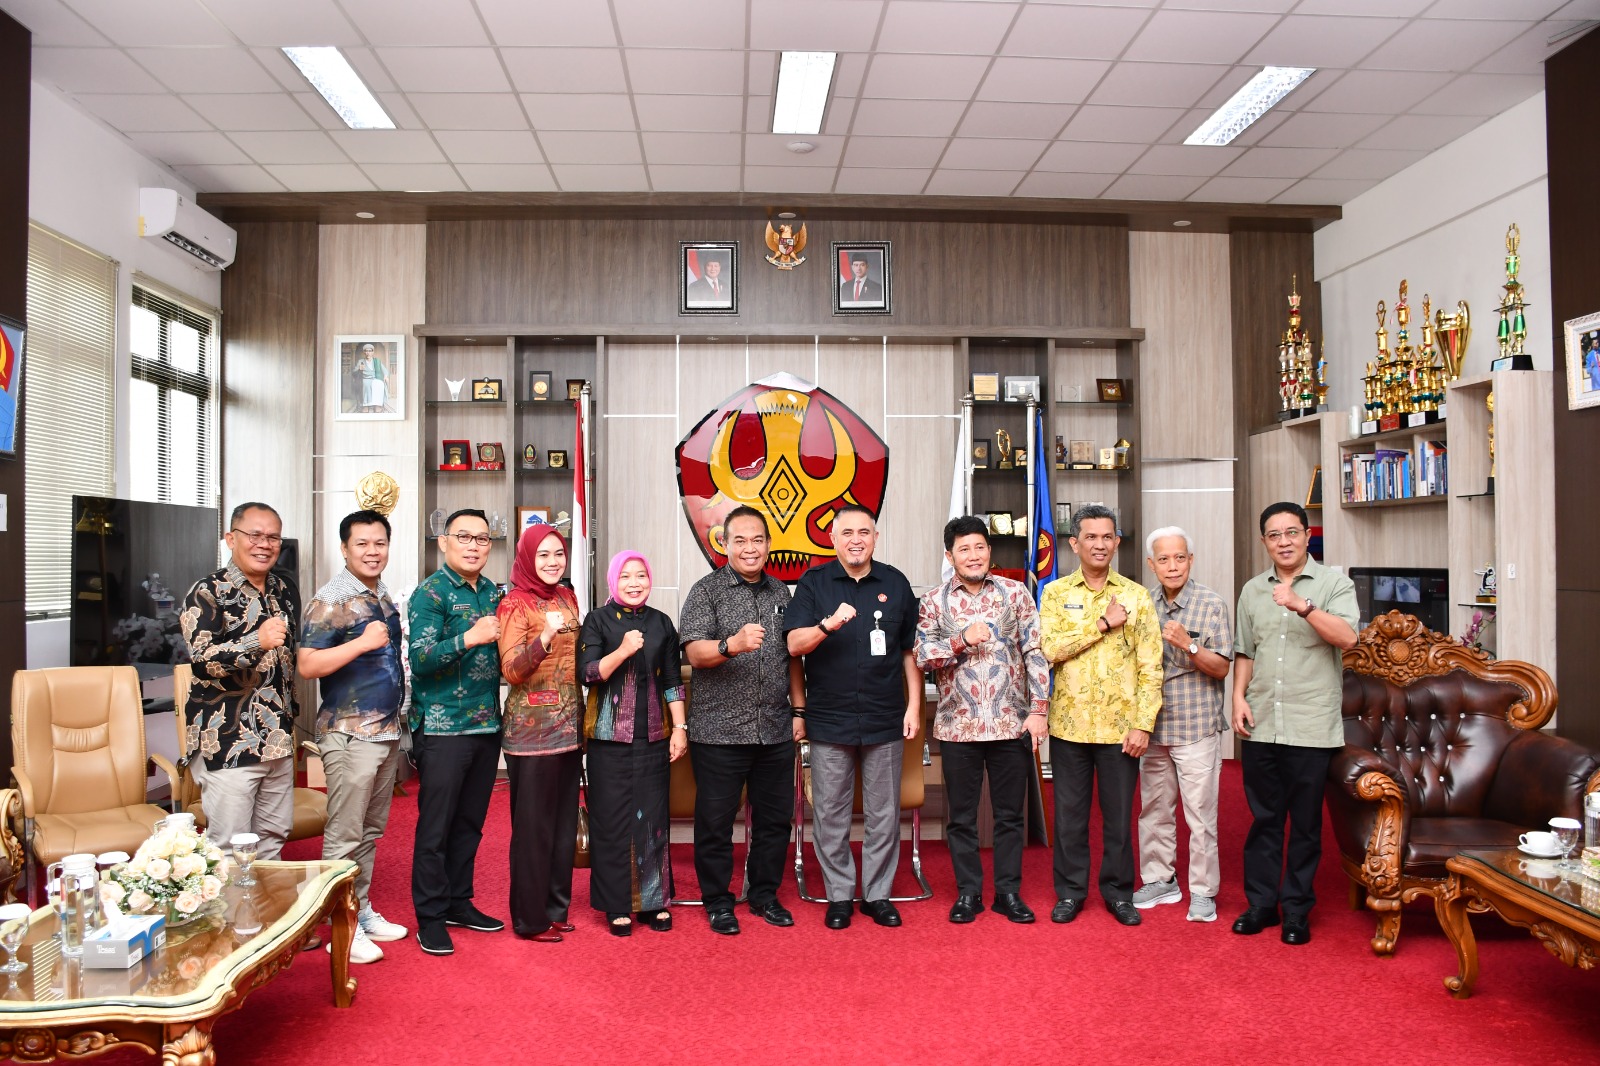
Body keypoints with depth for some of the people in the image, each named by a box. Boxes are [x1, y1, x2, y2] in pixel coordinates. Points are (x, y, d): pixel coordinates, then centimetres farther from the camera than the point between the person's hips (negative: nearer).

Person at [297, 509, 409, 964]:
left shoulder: (383, 598, 13)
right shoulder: (330, 600, -11)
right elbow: (307, 665, -19)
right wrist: (362, 642, -27)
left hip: (387, 732, 8)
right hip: (350, 734, -8)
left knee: (371, 831, 16)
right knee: (344, 836, -2)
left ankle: (363, 912, 26)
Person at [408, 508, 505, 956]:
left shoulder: (494, 593, 12)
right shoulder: (431, 592, -8)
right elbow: (420, 658, -18)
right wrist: (470, 638, -30)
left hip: (487, 725, 6)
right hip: (442, 727, -6)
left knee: (470, 821, 14)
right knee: (435, 825, 0)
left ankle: (458, 901, 27)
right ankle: (430, 917, 11)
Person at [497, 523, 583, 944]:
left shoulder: (567, 597, 10)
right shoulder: (515, 604, -10)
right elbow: (511, 671, -19)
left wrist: (582, 716, 14)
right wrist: (544, 636, -33)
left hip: (569, 726, 7)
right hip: (532, 729, -7)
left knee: (565, 822, 13)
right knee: (533, 825, 0)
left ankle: (555, 907, 25)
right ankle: (529, 918, 12)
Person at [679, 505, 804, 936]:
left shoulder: (780, 592, 12)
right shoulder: (707, 590, -3)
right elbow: (695, 653, -15)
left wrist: (799, 709, 13)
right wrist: (732, 644, -33)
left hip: (775, 732, 5)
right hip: (719, 730, -4)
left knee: (775, 818, 12)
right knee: (715, 820, 4)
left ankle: (765, 894, 29)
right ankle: (718, 901, 20)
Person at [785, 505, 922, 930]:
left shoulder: (895, 583, 6)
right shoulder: (814, 582, 1)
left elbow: (910, 651, 11)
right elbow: (794, 644, -7)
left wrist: (914, 705, 5)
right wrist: (828, 625, -25)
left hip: (885, 720, 1)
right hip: (829, 719, -1)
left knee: (884, 814, 8)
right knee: (831, 815, 6)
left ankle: (877, 894, 21)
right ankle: (839, 895, 19)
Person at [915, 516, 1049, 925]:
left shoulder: (1015, 592, 3)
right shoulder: (933, 601, 2)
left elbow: (1035, 652, 0)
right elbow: (923, 656, -4)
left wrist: (1038, 709, -6)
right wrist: (962, 641, -19)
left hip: (1011, 723, 0)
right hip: (958, 726, 0)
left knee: (1010, 814, 9)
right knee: (962, 816, 9)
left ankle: (1009, 891, 23)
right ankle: (968, 892, 23)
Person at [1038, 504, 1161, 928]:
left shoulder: (1136, 596, 2)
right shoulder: (1056, 593, 2)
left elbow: (1151, 666, -1)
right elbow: (1050, 649, -13)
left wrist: (1143, 724, -7)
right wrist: (1102, 623, -14)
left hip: (1120, 726, 0)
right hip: (1070, 723, 0)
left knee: (1119, 813, 9)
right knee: (1069, 813, 9)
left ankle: (1118, 890, 25)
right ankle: (1070, 890, 23)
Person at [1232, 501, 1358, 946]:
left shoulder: (1333, 583, -2)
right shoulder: (1252, 590, 11)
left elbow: (1347, 637, -17)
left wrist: (1302, 605, -27)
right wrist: (1239, 698, 5)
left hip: (1311, 726, -3)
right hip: (1260, 725, 4)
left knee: (1305, 822, 6)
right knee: (1263, 818, 10)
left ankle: (1296, 909, 18)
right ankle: (1260, 902, 21)